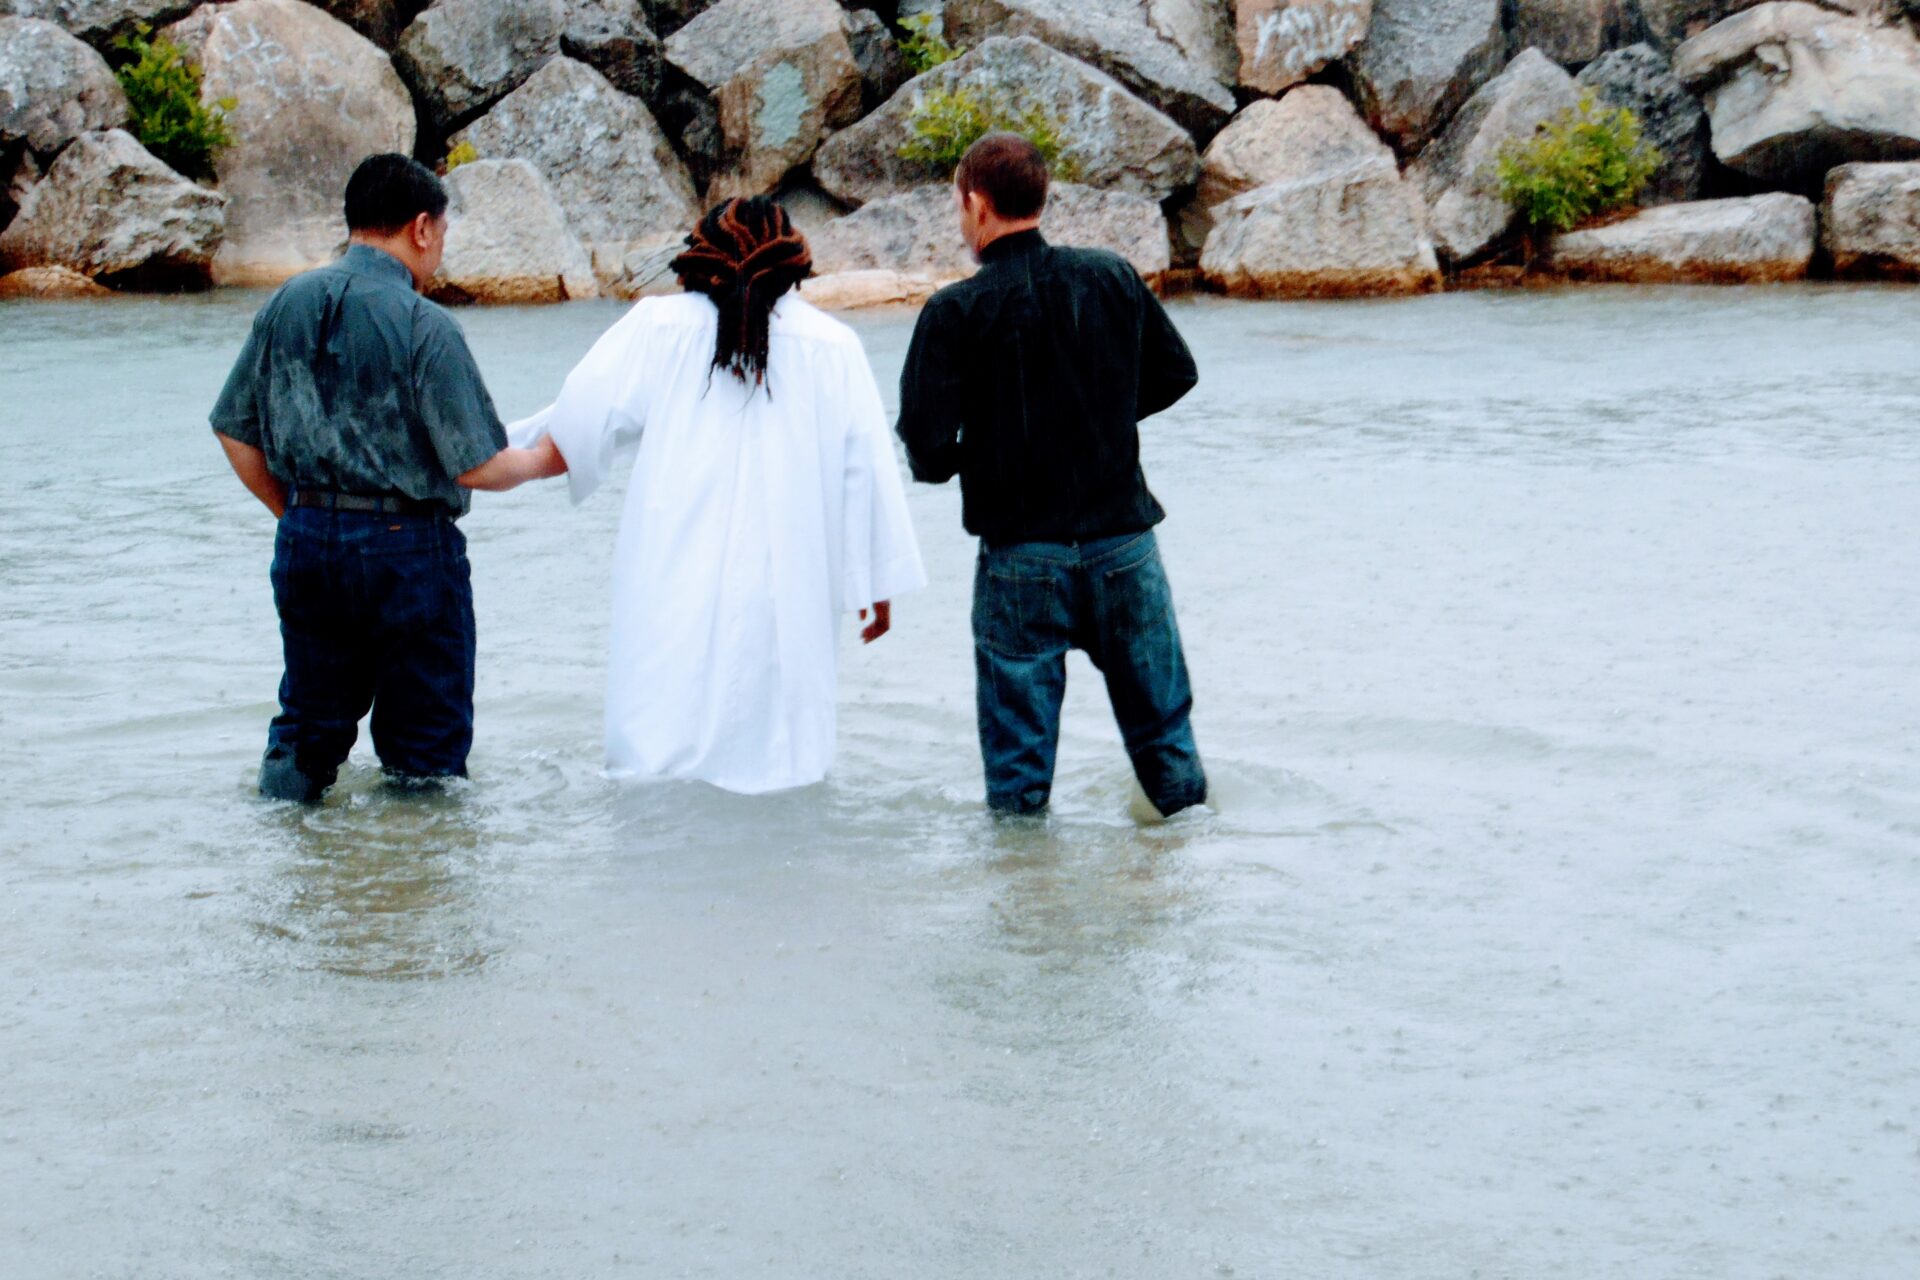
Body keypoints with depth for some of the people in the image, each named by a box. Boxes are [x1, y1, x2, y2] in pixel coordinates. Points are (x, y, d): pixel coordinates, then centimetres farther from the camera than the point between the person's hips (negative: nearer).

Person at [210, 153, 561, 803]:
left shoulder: (287, 304, 3)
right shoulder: (423, 325, -15)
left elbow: (235, 432, 9)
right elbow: (477, 467, -15)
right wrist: (541, 460, 6)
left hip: (305, 542, 6)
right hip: (407, 547, -6)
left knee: (307, 727, 18)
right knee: (425, 749, 6)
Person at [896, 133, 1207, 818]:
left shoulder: (956, 313, -12)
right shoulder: (1114, 279, 0)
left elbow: (925, 448, -16)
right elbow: (1176, 373, 13)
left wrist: (960, 460, 7)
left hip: (1021, 558, -3)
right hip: (1124, 542, 3)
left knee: (1017, 760, 8)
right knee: (1163, 732, 18)